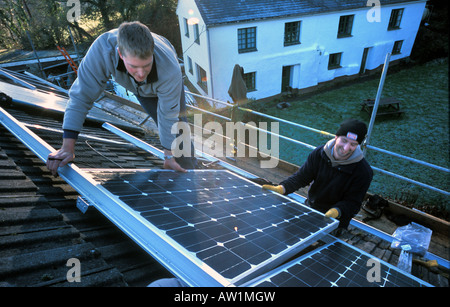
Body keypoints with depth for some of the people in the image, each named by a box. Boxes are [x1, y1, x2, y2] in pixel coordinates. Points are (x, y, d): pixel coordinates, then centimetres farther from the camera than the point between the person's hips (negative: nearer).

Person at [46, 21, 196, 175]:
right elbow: (81, 96, -37)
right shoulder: (102, 48, -45)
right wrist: (67, 147, -38)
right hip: (137, 87, 2)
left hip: (165, 84, -1)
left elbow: (168, 116, -32)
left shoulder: (171, 70, -47)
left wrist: (169, 156, -19)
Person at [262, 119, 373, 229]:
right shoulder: (318, 153, -10)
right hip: (309, 208, 3)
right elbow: (301, 177, -8)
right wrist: (281, 188, -26)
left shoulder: (364, 172, -19)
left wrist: (336, 211, -38)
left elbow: (353, 202, -16)